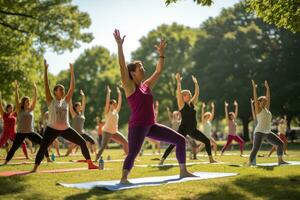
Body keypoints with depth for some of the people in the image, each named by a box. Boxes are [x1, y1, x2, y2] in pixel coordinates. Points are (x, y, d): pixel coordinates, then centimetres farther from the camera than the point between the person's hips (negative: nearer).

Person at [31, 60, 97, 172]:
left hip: (65, 129, 4)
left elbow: (72, 87, 5)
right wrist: (45, 70, -14)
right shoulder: (51, 101, -2)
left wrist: (72, 72, 5)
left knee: (82, 142, 1)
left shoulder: (66, 101, 8)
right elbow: (46, 86, -10)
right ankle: (35, 168, -2)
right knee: (43, 147, -12)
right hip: (52, 129, -4)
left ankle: (90, 164, 9)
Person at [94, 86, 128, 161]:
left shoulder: (116, 111, 9)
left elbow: (120, 103, 7)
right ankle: (96, 159, -11)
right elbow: (107, 101, -17)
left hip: (115, 132, 6)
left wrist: (119, 93, 7)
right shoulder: (107, 111, -6)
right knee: (103, 146, -16)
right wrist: (108, 92, -13)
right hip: (107, 131, -6)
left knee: (126, 143, 3)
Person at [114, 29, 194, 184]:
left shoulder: (146, 85, 15)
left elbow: (159, 71, 25)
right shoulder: (130, 87, -5)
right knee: (132, 153, -24)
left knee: (180, 140, 7)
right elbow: (122, 67, -17)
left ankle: (183, 171, 16)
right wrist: (120, 46, -22)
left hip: (151, 126, 8)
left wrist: (161, 53, 25)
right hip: (137, 126, -7)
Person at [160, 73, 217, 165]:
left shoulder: (192, 104, 13)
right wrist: (179, 82, -16)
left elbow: (197, 93, 15)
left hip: (193, 129, 7)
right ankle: (162, 160, -12)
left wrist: (196, 83, 14)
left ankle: (211, 159, 17)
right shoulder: (182, 104, -4)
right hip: (184, 129, -7)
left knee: (207, 141, 6)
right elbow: (179, 92, -15)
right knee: (174, 144, -14)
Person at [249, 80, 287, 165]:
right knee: (256, 149, -17)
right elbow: (255, 98, -11)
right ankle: (250, 163, -12)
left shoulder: (267, 109, 14)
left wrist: (267, 87, 21)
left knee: (280, 144, 8)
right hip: (259, 132, -8)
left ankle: (280, 160, 17)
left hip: (268, 133, 8)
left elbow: (268, 98, 18)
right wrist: (254, 87, -11)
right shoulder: (258, 109, -4)